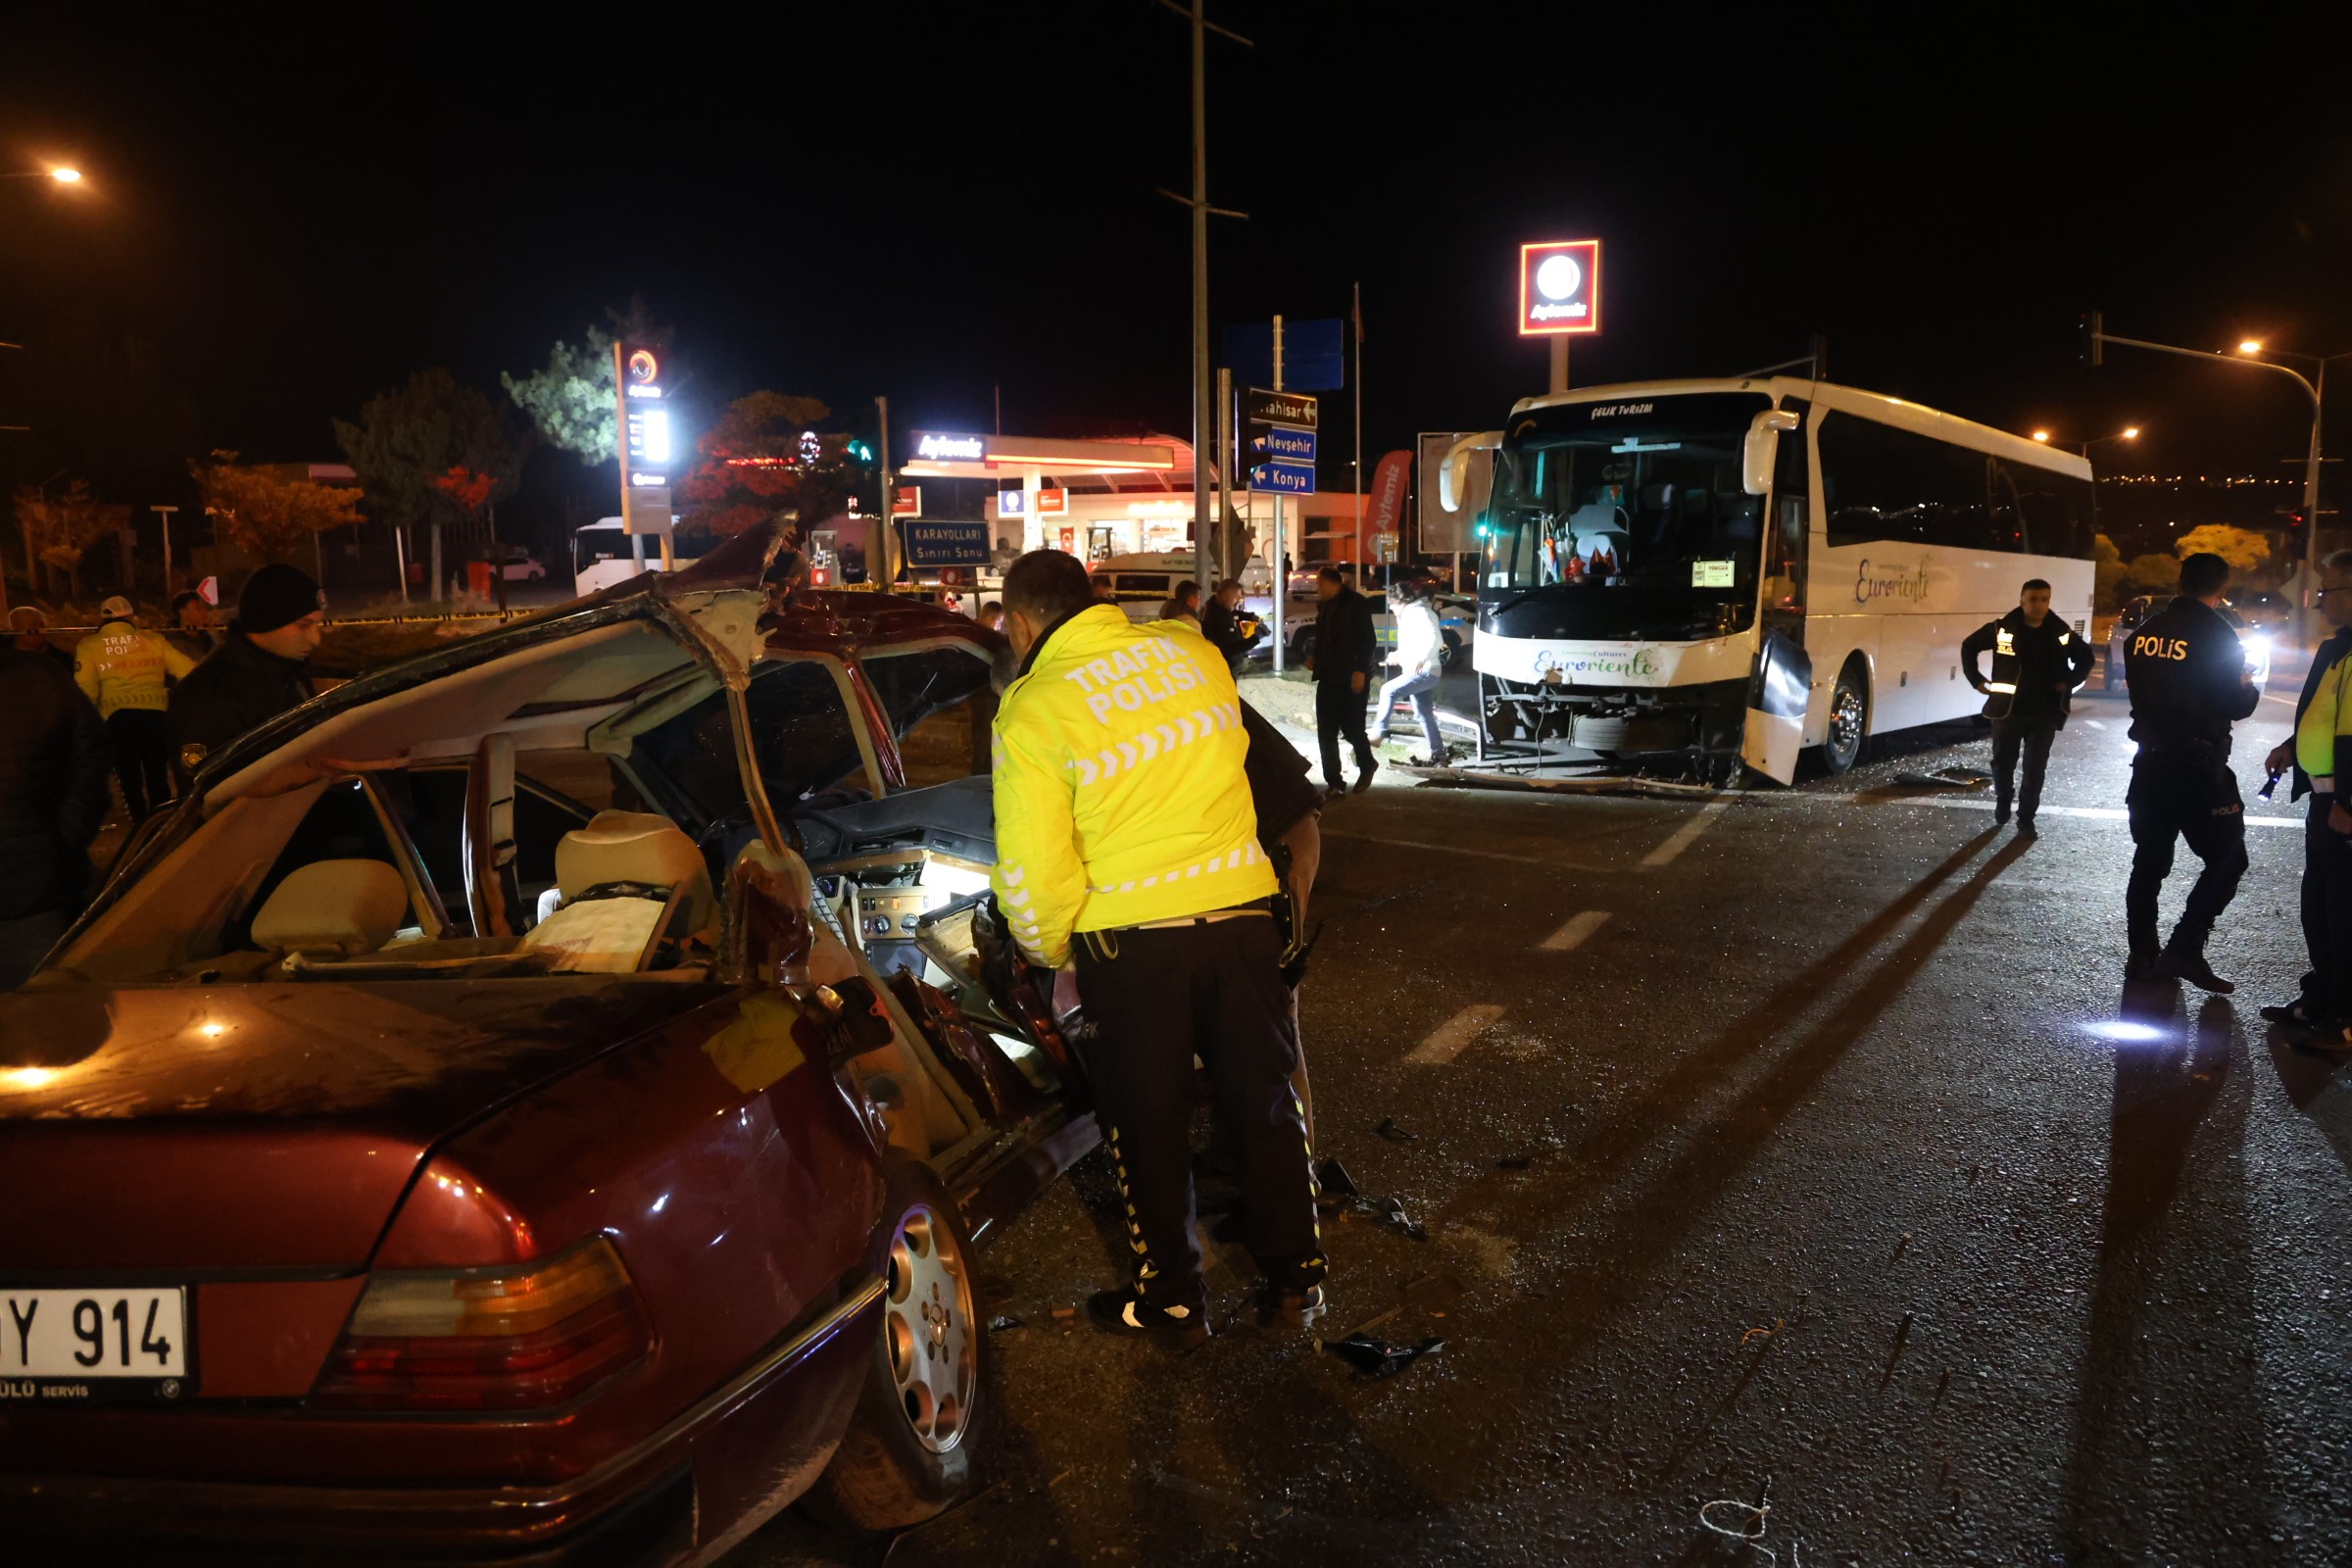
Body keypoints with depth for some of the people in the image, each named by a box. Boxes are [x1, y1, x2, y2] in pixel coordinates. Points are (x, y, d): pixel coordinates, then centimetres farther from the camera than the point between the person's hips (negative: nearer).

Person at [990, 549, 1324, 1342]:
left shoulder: (1032, 710, -11)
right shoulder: (1191, 653, 3)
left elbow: (1033, 873, -11)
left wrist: (1048, 952, 6)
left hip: (1129, 939, -4)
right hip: (1241, 912, 4)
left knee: (1149, 1124, 14)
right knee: (1265, 1102, 17)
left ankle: (1170, 1299, 27)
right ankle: (1295, 1276, 29)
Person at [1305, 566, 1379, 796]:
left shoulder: (1356, 603, -9)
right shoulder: (1327, 606, 15)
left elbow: (1367, 639, -15)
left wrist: (1360, 670, -21)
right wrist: (1317, 661, 10)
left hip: (1351, 677, -8)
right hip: (1328, 677, 8)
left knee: (1351, 727, -5)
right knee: (1326, 731, 2)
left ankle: (1367, 766, 22)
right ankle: (1334, 782, 6)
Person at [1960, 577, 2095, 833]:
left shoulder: (2061, 633, -4)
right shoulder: (2002, 629, -9)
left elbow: (2085, 657, 14)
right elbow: (1969, 646, 6)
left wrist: (2069, 682, 1)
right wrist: (1977, 679, 1)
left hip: (2045, 713, 0)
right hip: (2007, 710, 0)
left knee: (2035, 769, 2)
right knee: (2002, 764, 13)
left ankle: (2026, 819, 11)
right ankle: (2002, 806, 36)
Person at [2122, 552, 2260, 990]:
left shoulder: (2145, 631, 6)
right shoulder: (2216, 633, -12)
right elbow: (2234, 705, -9)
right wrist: (2250, 687, 11)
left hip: (2150, 760, 6)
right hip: (2197, 766, -6)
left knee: (2149, 861, 12)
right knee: (2226, 859, 4)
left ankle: (2142, 956, 13)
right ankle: (2184, 949, -4)